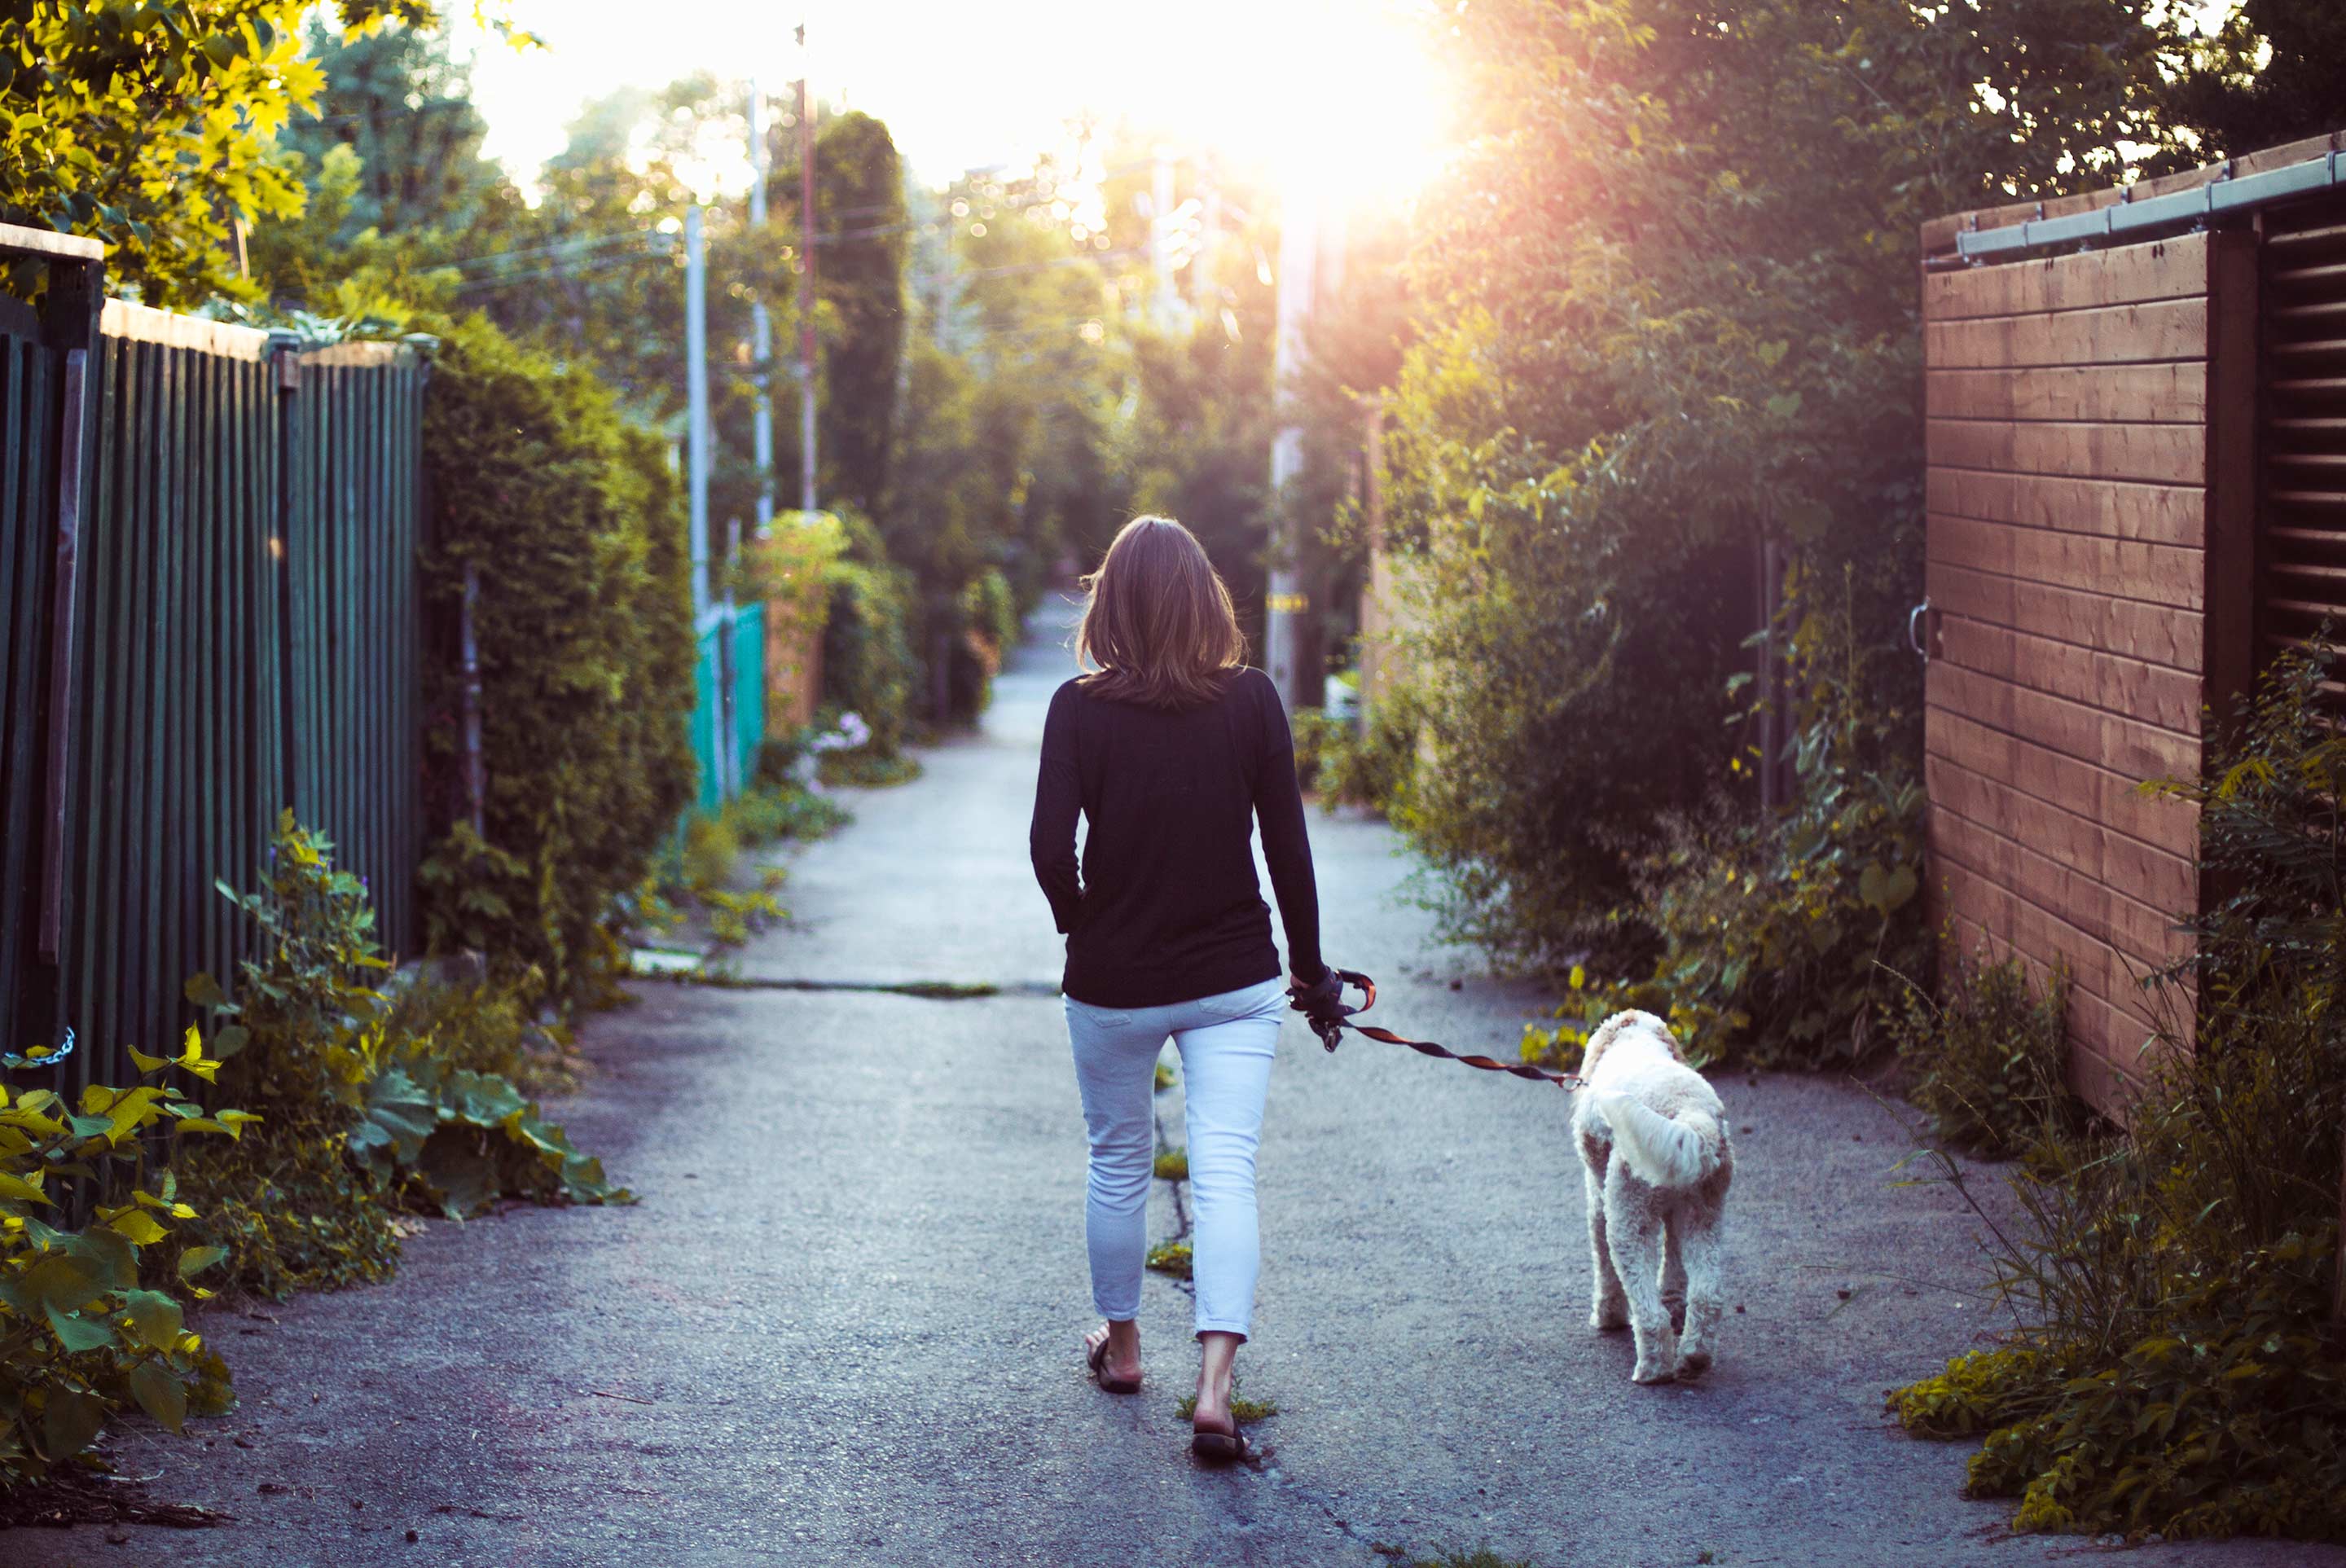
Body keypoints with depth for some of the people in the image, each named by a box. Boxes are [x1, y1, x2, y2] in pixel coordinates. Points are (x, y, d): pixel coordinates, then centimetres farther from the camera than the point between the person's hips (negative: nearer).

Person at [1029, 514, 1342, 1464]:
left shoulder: (1081, 709, -9)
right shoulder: (1252, 700, -6)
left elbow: (1050, 847, -15)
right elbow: (1287, 844, -2)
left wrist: (1081, 922, 5)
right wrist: (1310, 965, 9)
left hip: (1114, 983, 0)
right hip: (1234, 983, 0)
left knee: (1119, 1163, 18)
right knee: (1225, 1172, -3)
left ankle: (1120, 1343, 36)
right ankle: (1215, 1386, -15)